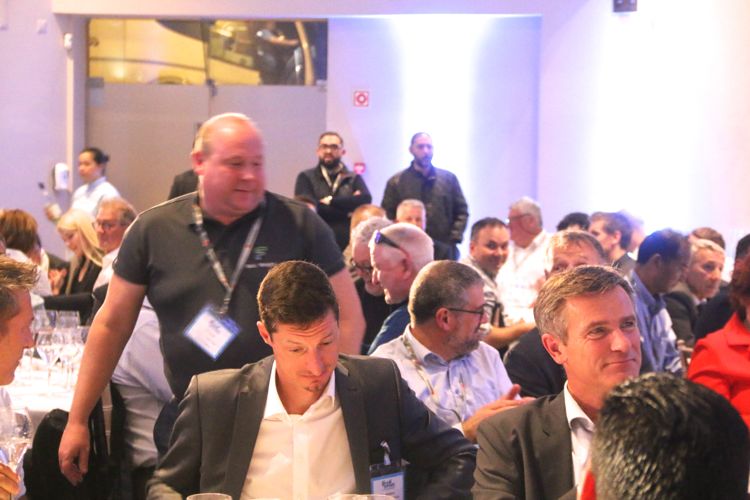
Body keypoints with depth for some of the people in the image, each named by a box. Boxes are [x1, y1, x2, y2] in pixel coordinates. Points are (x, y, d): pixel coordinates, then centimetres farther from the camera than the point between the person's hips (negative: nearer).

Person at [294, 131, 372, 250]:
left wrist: (330, 201, -8)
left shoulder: (354, 179, 13)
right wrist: (347, 212, -6)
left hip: (348, 245, 1)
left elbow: (366, 200, -6)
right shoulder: (306, 178, 9)